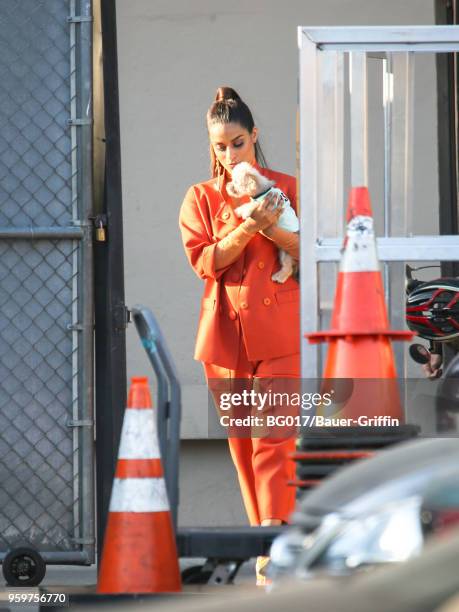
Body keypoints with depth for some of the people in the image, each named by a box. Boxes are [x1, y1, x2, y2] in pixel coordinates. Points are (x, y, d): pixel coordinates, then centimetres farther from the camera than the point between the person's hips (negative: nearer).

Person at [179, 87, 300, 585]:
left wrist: (273, 229, -14)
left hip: (279, 329, -2)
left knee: (272, 439, -12)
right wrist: (246, 228, -16)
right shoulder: (200, 198, 9)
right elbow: (204, 260, -3)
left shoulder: (286, 188, 7)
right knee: (241, 444, 5)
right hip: (225, 332, 3)